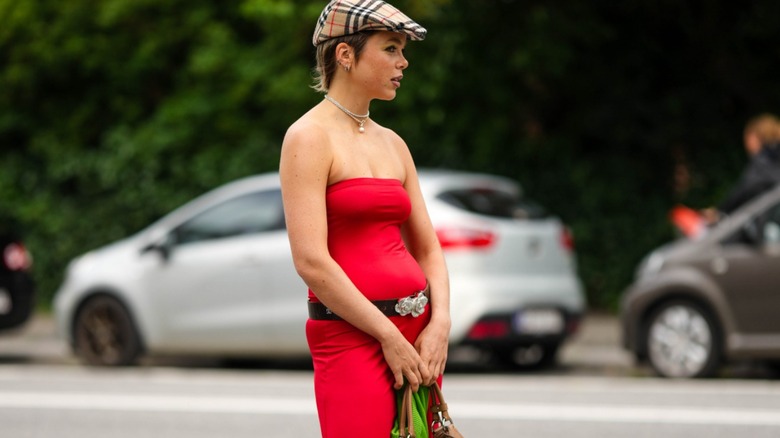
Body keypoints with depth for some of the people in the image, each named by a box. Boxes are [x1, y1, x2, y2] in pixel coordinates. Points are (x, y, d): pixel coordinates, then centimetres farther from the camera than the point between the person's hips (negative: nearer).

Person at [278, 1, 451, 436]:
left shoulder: (392, 143, 16)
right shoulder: (310, 137, -7)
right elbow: (312, 262, -15)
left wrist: (440, 323, -1)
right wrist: (390, 337, -14)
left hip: (418, 335, 7)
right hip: (351, 336, -7)